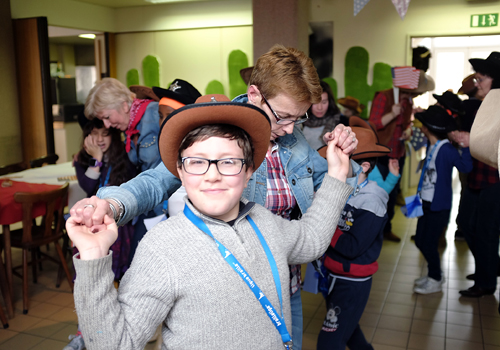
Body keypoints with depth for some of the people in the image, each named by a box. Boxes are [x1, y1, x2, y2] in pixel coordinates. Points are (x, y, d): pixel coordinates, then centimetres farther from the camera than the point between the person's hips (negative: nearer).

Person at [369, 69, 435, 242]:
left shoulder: (409, 101, 9)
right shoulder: (384, 97, -14)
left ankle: (386, 228, 29)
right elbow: (373, 124, -17)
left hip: (398, 155, 7)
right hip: (381, 155, -7)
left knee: (393, 194, 15)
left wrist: (408, 130, 0)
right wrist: (392, 114, -30)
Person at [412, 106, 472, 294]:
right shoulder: (432, 146, 5)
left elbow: (465, 166, -30)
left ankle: (435, 280, 22)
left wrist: (466, 147, -41)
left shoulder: (446, 149, -20)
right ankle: (434, 274, 35)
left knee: (428, 243, 2)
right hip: (427, 203, 8)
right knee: (420, 240, 16)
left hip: (439, 206, -8)